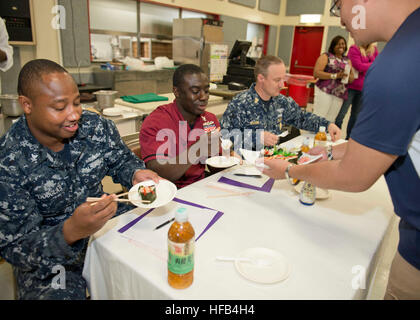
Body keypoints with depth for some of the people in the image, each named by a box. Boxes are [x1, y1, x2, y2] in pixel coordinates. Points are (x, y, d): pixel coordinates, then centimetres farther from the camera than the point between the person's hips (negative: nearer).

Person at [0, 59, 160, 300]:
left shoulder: (97, 127, -9)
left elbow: (121, 160, 7)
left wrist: (136, 174, -18)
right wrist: (70, 232, -38)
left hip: (106, 221, 4)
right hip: (46, 258, -4)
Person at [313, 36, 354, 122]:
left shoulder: (347, 60, 18)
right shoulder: (326, 56, 3)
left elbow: (352, 79, 19)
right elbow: (316, 73, -9)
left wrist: (347, 76, -6)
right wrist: (335, 76, -16)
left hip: (340, 95, 5)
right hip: (324, 91, -5)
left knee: (330, 120, 4)